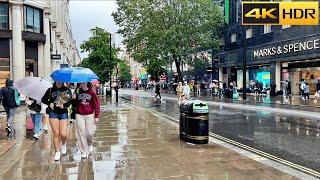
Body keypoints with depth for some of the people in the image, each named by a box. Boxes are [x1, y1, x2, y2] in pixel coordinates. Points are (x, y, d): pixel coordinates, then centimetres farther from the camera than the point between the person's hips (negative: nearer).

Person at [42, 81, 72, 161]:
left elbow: (71, 100, -5)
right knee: (56, 133, 0)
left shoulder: (66, 90, 3)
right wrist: (49, 103, -5)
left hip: (63, 113, -1)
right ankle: (57, 152, 15)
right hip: (53, 113, 1)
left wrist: (64, 105, -22)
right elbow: (43, 99, 13)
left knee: (63, 134, -7)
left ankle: (63, 144, 27)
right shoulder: (50, 90, 6)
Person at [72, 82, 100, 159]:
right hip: (79, 116, 2)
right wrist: (74, 99, -10)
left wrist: (96, 116, -5)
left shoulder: (91, 92, -4)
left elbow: (97, 104, -2)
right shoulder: (78, 92, 4)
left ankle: (89, 145, 33)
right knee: (81, 133, 1)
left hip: (90, 115, -2)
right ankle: (84, 152, 12)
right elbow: (75, 104, 11)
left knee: (90, 133, 0)